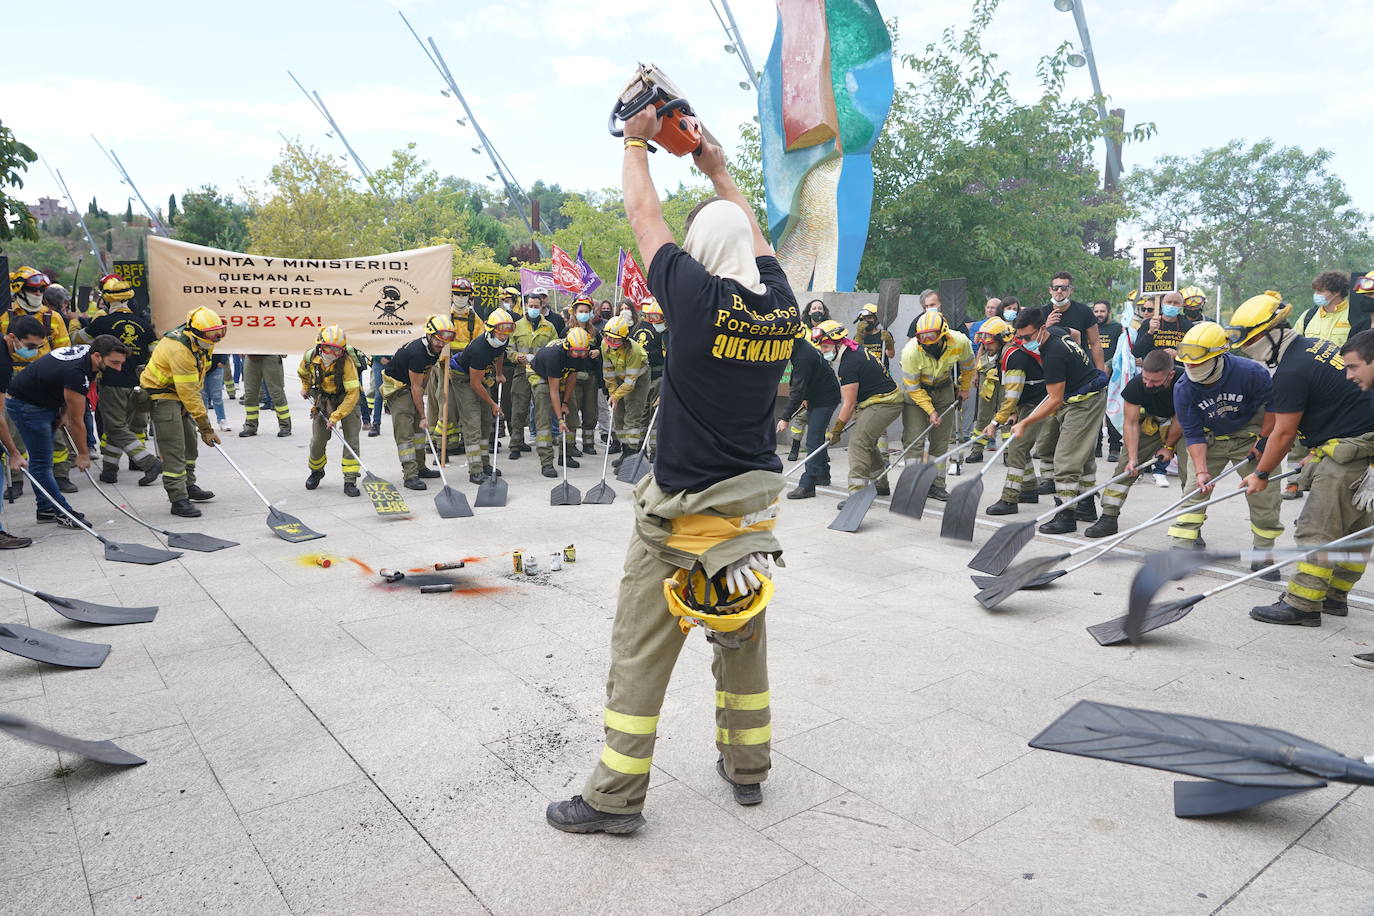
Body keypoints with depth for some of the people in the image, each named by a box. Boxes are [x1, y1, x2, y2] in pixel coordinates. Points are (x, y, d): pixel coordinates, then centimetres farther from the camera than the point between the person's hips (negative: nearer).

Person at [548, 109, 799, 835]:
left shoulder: (700, 297, -16)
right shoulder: (781, 308, -1)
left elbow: (643, 217, -1)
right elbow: (753, 235, 18)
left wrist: (637, 142, 16)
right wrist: (717, 169, 31)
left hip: (682, 508, -6)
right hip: (753, 503, 6)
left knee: (641, 650, 4)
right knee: (743, 636, 18)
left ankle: (616, 795, 13)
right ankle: (746, 768, 33)